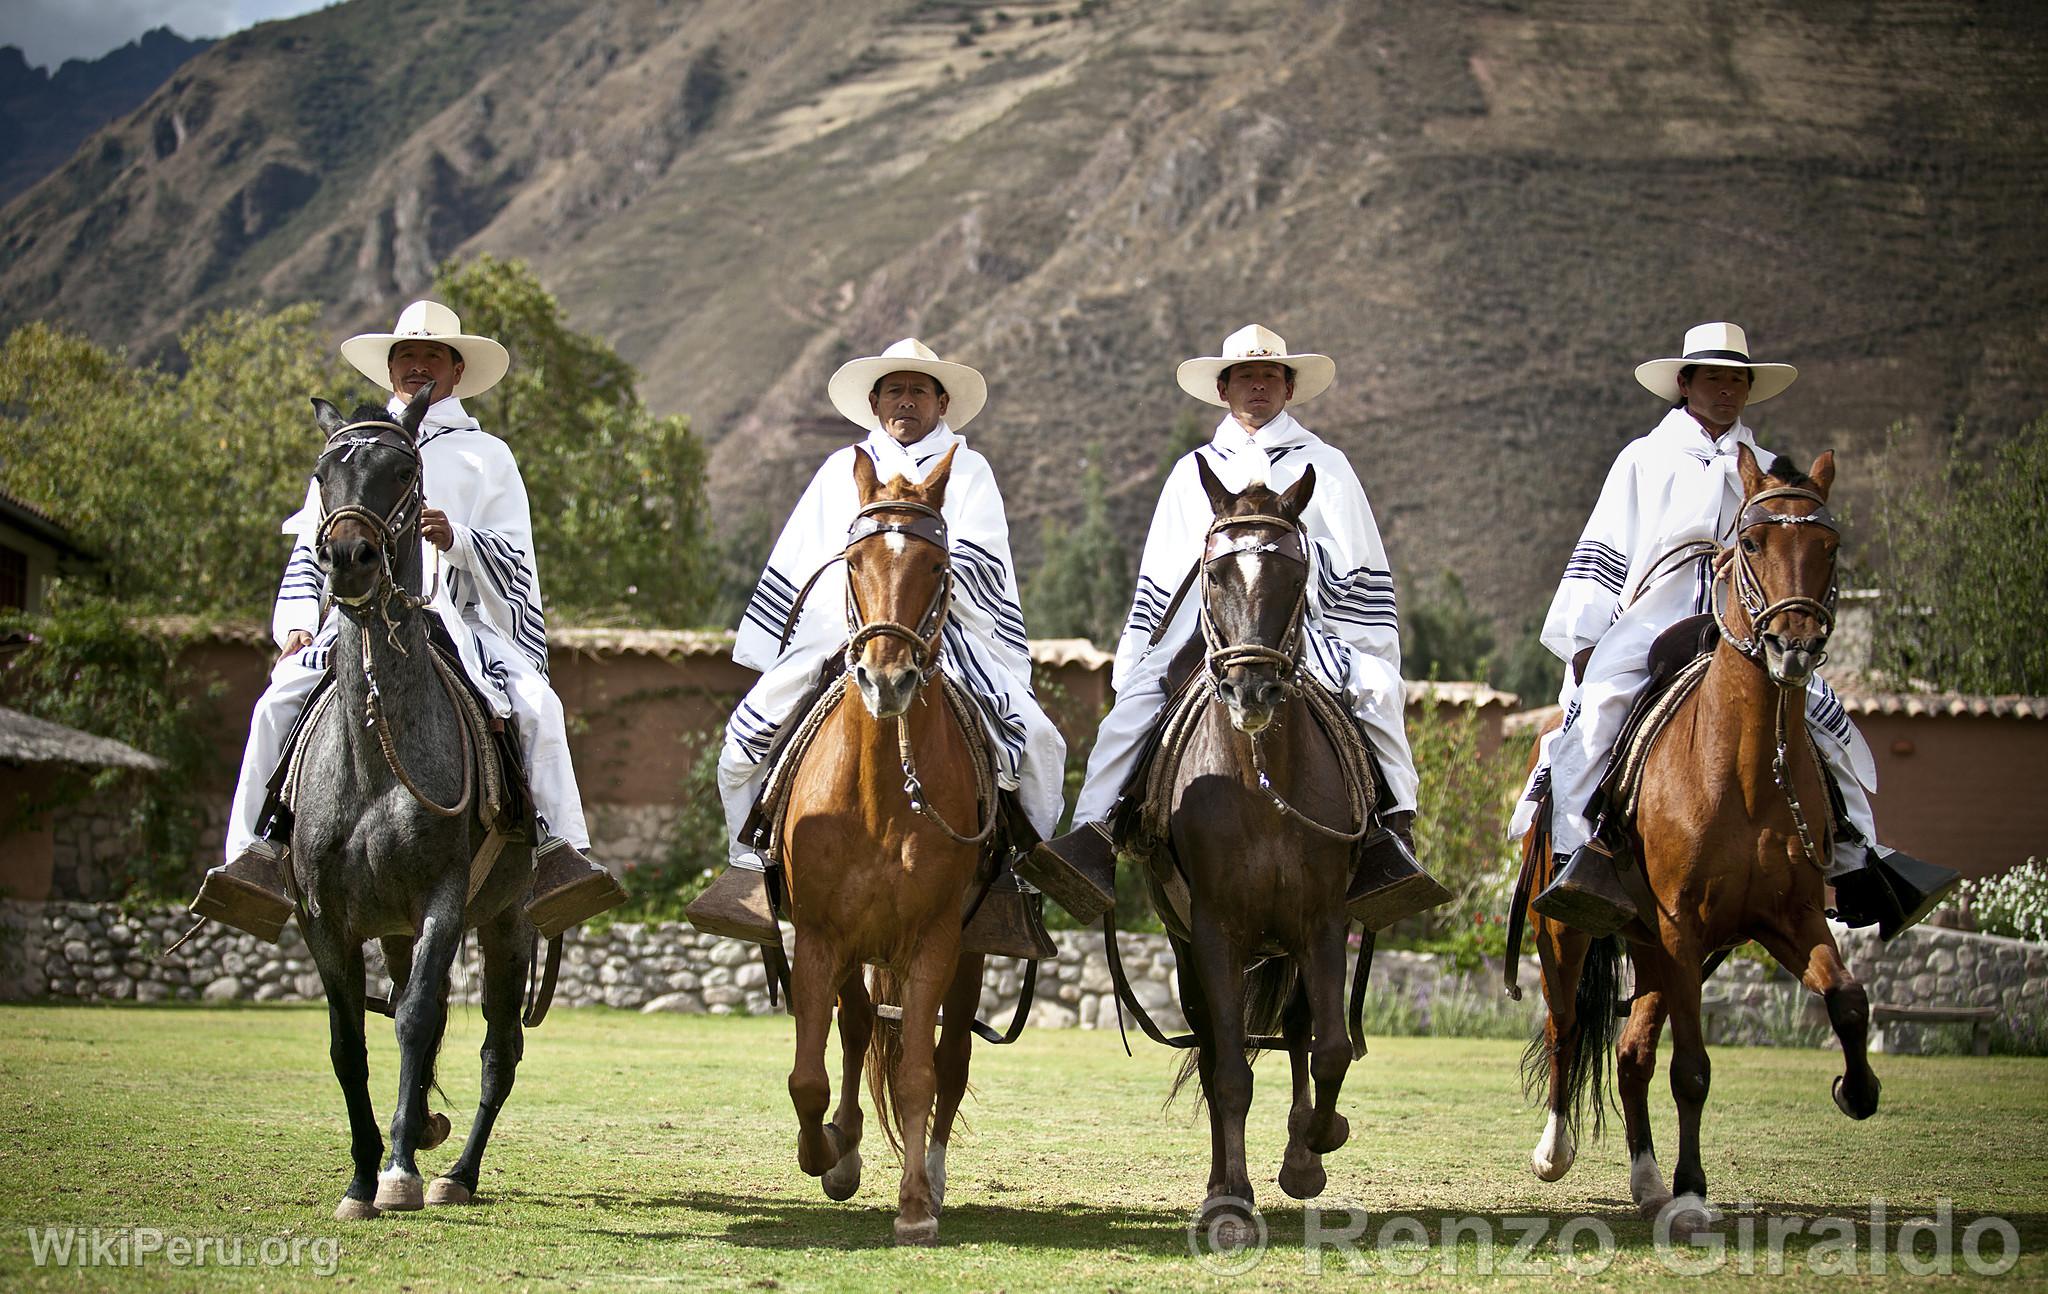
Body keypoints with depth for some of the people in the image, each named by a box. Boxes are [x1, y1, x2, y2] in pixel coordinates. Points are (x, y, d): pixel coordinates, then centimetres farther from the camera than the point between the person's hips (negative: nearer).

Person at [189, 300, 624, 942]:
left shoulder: (486, 456, 16)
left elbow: (516, 566, 7)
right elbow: (310, 550, 20)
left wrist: (456, 539, -13)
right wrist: (298, 624, 4)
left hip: (459, 621, -1)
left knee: (537, 705, -27)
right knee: (278, 705, -24)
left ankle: (560, 852, -26)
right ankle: (258, 853, -25)